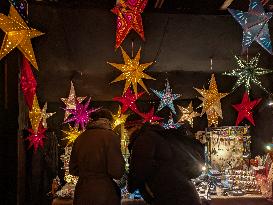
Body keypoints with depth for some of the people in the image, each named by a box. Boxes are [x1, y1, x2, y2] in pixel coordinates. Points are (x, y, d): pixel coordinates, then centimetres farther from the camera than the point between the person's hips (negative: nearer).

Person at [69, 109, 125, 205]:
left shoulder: (80, 138, 2)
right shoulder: (111, 137, -13)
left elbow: (73, 170, 10)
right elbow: (117, 173, -17)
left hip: (82, 193, 5)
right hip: (104, 193, -4)